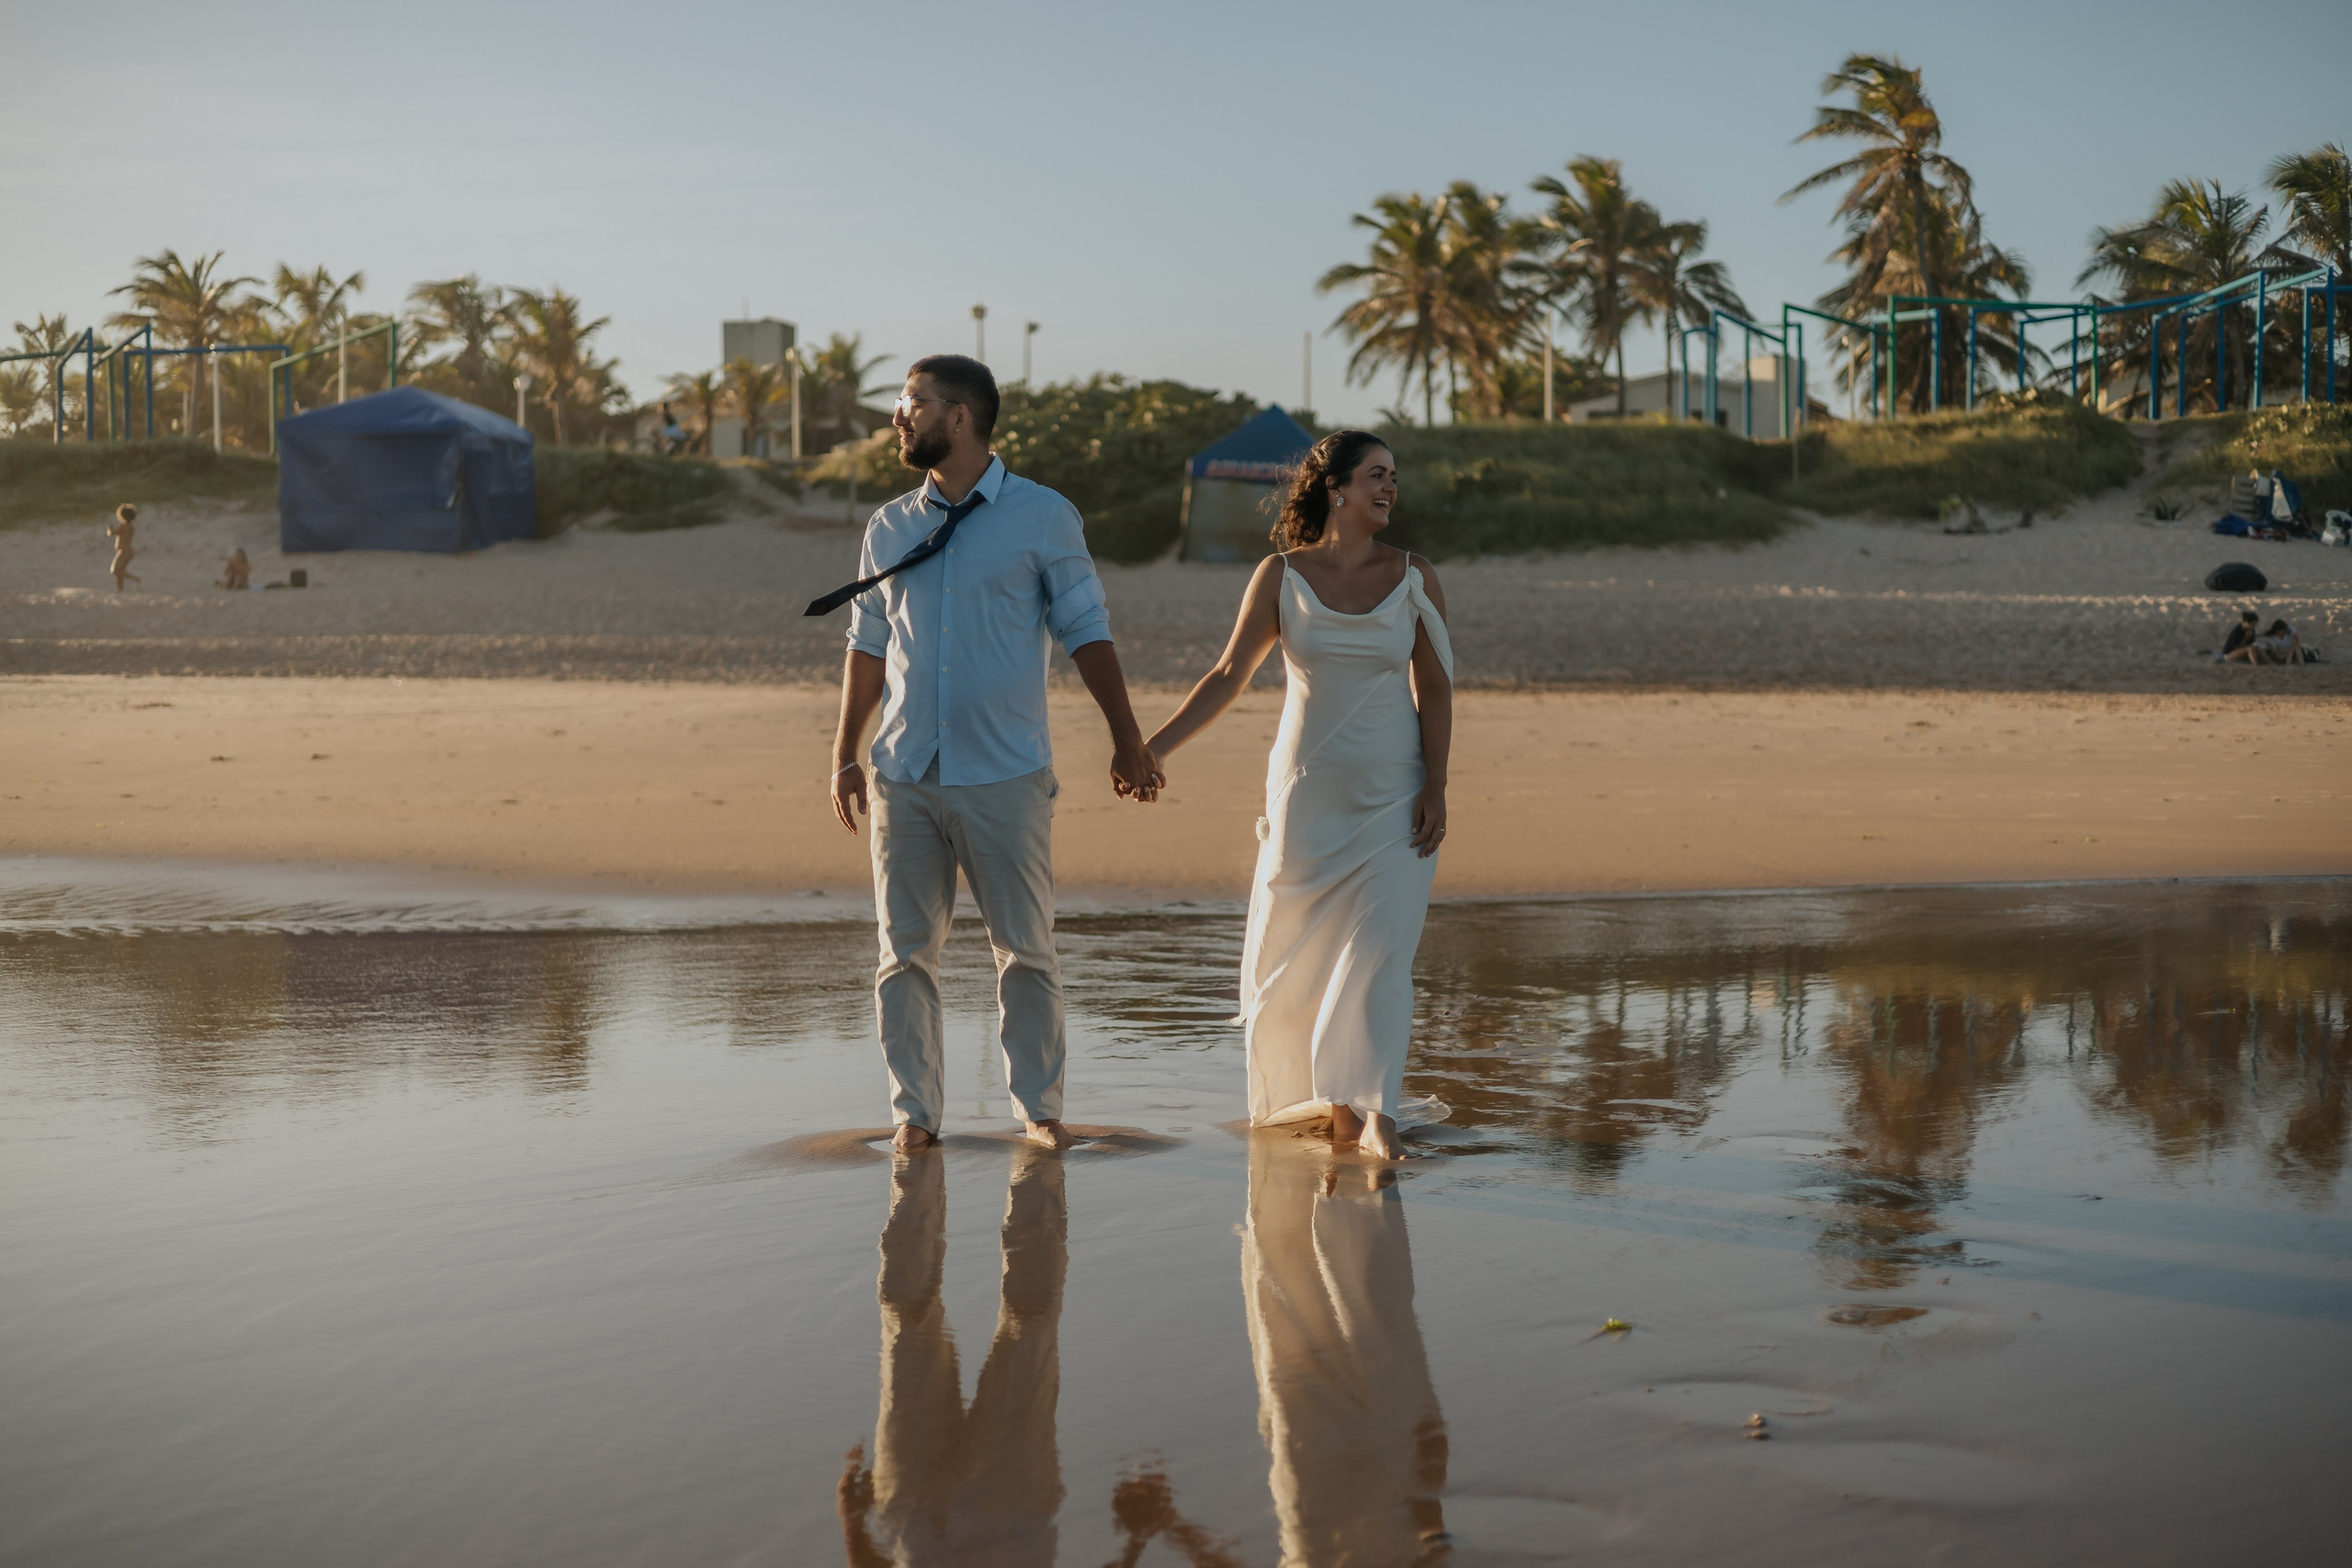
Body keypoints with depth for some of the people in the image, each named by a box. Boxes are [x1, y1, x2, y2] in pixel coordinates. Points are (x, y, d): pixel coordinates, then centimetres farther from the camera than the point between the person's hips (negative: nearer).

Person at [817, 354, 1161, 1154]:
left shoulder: (1043, 518, 0)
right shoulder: (890, 528, 10)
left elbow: (1086, 632, 1)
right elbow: (868, 646, 14)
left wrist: (1126, 739, -4)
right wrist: (844, 756, 11)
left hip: (1006, 774, -3)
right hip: (904, 775, 3)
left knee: (1026, 951, 3)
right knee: (905, 953, 3)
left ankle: (1040, 1109, 12)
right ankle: (915, 1111, 11)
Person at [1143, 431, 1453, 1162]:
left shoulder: (1415, 579, 1)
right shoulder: (1282, 577, 0)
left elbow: (1434, 690, 2)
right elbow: (1228, 676, 3)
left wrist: (1435, 787, -8)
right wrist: (1151, 747, -3)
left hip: (1394, 798, -1)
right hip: (1308, 792, 1)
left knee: (1381, 949, -13)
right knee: (1299, 953, 7)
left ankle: (1376, 1114, -16)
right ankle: (1333, 1098, 25)